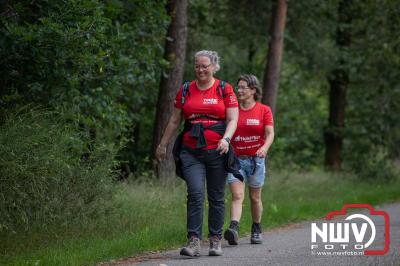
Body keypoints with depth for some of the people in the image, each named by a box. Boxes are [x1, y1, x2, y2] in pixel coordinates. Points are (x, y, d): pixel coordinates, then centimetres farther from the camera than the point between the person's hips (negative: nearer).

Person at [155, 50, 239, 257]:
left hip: (217, 152, -1)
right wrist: (162, 145, 18)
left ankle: (215, 241, 14)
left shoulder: (225, 90, 4)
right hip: (191, 152, 1)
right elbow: (174, 121, 17)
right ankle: (194, 241, -15)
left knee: (216, 198, 5)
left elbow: (233, 119, -1)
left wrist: (226, 139, -18)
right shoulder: (185, 91, 10)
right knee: (195, 194, -13)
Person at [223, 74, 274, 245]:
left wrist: (265, 148, -27)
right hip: (236, 159, 0)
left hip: (256, 159, 0)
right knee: (237, 196, -14)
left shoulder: (264, 110, 0)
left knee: (255, 198, 11)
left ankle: (256, 230, 28)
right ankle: (233, 229, -29)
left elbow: (270, 133, -9)